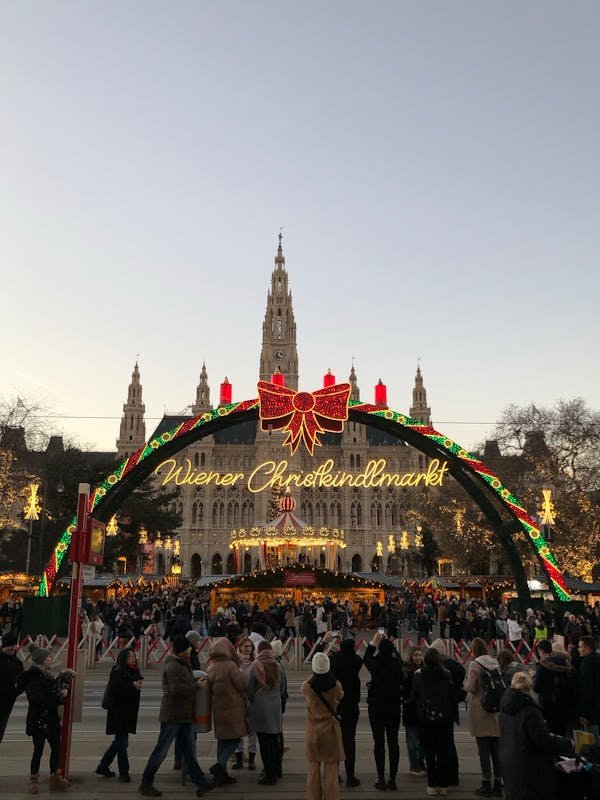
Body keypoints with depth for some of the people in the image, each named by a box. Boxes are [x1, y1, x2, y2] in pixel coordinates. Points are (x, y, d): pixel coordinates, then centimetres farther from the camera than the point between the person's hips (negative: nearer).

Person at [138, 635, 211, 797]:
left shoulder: (183, 665, 15)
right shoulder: (173, 666, -17)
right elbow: (176, 688, -27)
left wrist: (197, 681, 6)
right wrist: (196, 686, -18)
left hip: (184, 716, 10)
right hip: (172, 715, -10)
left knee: (190, 750, 10)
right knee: (161, 750, 1)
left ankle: (200, 782, 14)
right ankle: (146, 784, 14)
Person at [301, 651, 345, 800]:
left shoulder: (307, 687, -13)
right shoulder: (335, 686, -14)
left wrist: (314, 675, 17)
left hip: (313, 733, 1)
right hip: (331, 732, -1)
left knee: (313, 770, 13)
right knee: (331, 771, 7)